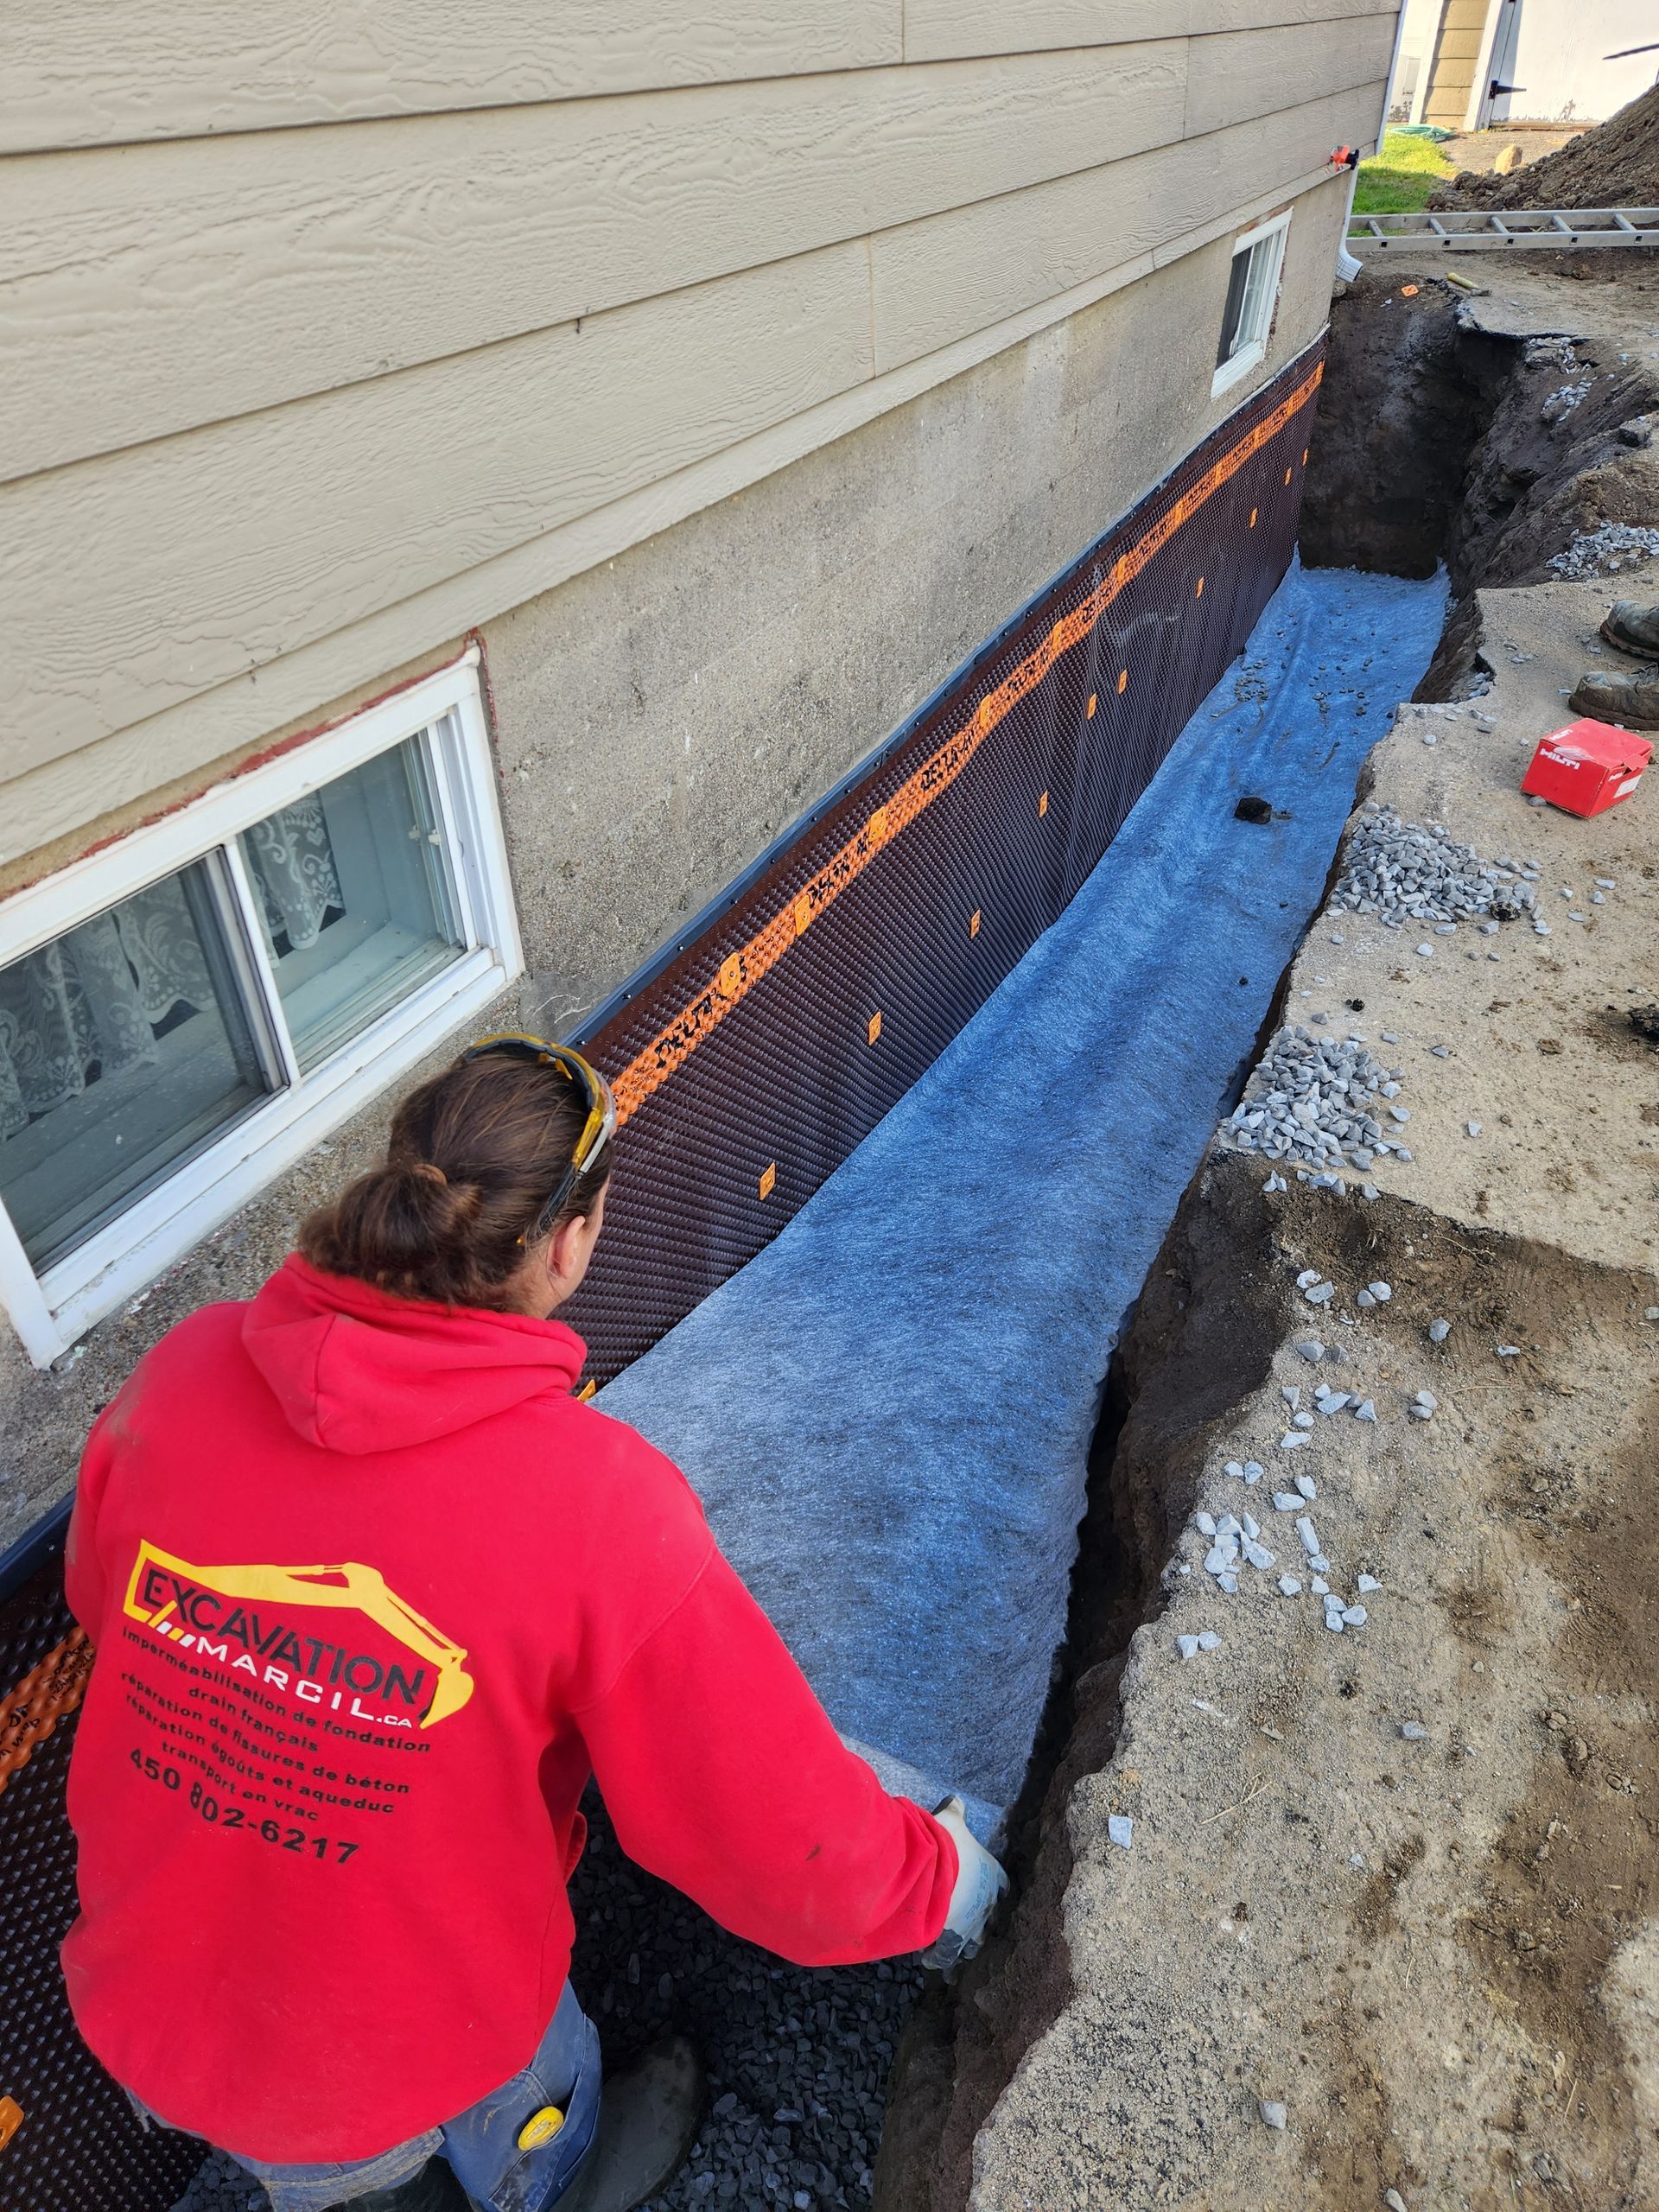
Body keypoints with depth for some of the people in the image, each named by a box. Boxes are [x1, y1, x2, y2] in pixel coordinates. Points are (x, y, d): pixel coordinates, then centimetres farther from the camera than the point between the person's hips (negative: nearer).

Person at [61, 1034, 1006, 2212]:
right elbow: (784, 1837, -26)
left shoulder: (181, 1374, -22)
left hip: (139, 2011, 3)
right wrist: (940, 1878, -5)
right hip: (411, 2057, -2)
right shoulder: (599, 1506, -36)